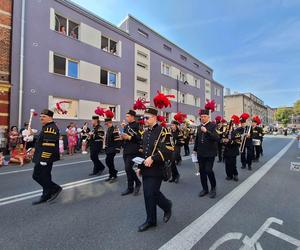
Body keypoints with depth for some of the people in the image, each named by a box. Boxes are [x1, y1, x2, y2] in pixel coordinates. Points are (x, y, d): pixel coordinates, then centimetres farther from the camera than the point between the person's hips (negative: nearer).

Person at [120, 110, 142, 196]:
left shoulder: (137, 126, -10)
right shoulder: (126, 126, 15)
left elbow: (140, 138, -17)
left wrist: (129, 137, -23)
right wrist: (122, 137, -1)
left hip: (133, 151, -8)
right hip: (126, 150, 8)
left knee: (128, 168, -8)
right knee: (128, 169, 12)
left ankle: (130, 188, 11)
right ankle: (137, 182, 29)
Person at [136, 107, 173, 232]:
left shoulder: (162, 131, -12)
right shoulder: (146, 132, 10)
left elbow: (168, 150, -19)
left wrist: (153, 158, -24)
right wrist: (140, 166, 15)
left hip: (156, 169, -7)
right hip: (146, 169, 7)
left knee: (152, 194, -1)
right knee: (148, 194, 15)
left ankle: (167, 206, 26)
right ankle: (151, 220, 35)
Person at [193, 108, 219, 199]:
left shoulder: (213, 125, -7)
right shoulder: (199, 127, 10)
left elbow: (217, 138, -20)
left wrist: (206, 131, -30)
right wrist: (195, 149, 16)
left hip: (210, 153, -5)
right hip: (201, 153, 5)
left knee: (208, 170, -8)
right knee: (202, 171, 9)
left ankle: (213, 188, 18)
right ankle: (205, 189, 25)